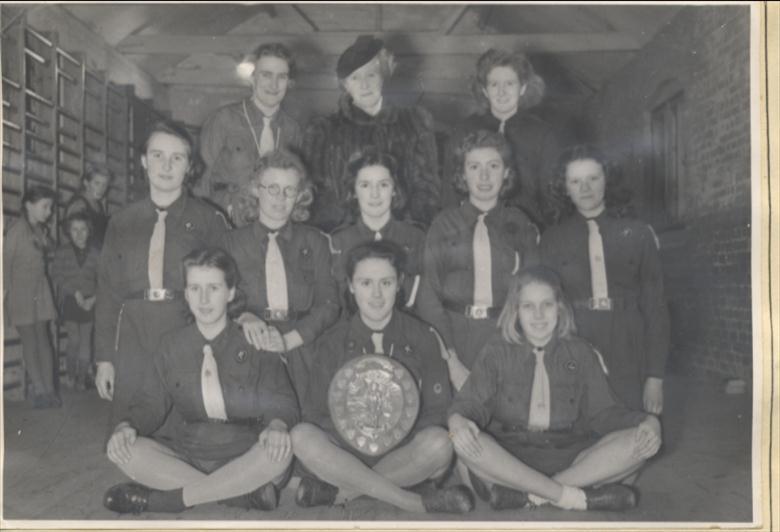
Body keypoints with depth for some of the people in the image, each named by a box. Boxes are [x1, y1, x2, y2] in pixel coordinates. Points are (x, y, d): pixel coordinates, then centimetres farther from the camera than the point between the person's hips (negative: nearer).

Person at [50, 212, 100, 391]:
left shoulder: (95, 253, 5)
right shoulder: (62, 252, 4)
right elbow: (57, 277, -2)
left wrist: (93, 298, -12)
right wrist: (75, 292, -13)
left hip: (89, 302, 1)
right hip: (69, 301, -1)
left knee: (85, 341, 2)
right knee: (74, 340, -3)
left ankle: (82, 379, 10)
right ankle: (71, 374, 14)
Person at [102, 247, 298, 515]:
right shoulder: (172, 344, 7)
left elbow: (283, 403, -5)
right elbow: (151, 402, 7)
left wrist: (277, 425, -29)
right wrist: (127, 425, -16)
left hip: (245, 459, -2)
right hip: (188, 456, 3)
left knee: (280, 452, -34)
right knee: (122, 449, -22)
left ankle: (162, 499, -21)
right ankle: (245, 492, -22)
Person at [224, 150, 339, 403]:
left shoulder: (314, 242, 11)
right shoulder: (233, 242, 11)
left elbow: (329, 304, 4)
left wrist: (289, 340, -8)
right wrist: (244, 318, -14)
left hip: (301, 354, 0)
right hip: (248, 356, 0)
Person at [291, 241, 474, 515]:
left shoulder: (422, 338, 3)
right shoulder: (332, 343, 3)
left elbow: (437, 410, 1)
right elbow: (316, 413, 0)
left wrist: (399, 434, -17)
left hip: (404, 452, -1)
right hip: (346, 452, 1)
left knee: (438, 443, -32)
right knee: (302, 437, -30)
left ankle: (338, 490, -22)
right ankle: (419, 503, -26)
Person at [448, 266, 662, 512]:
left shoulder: (580, 353, 11)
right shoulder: (497, 350, 5)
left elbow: (602, 411, 9)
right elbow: (472, 402, -3)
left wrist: (647, 423, -11)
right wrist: (458, 420, -28)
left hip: (569, 457, 2)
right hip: (509, 457, -2)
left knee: (638, 441, -21)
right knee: (463, 441, -32)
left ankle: (524, 493, -26)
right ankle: (574, 496, -27)